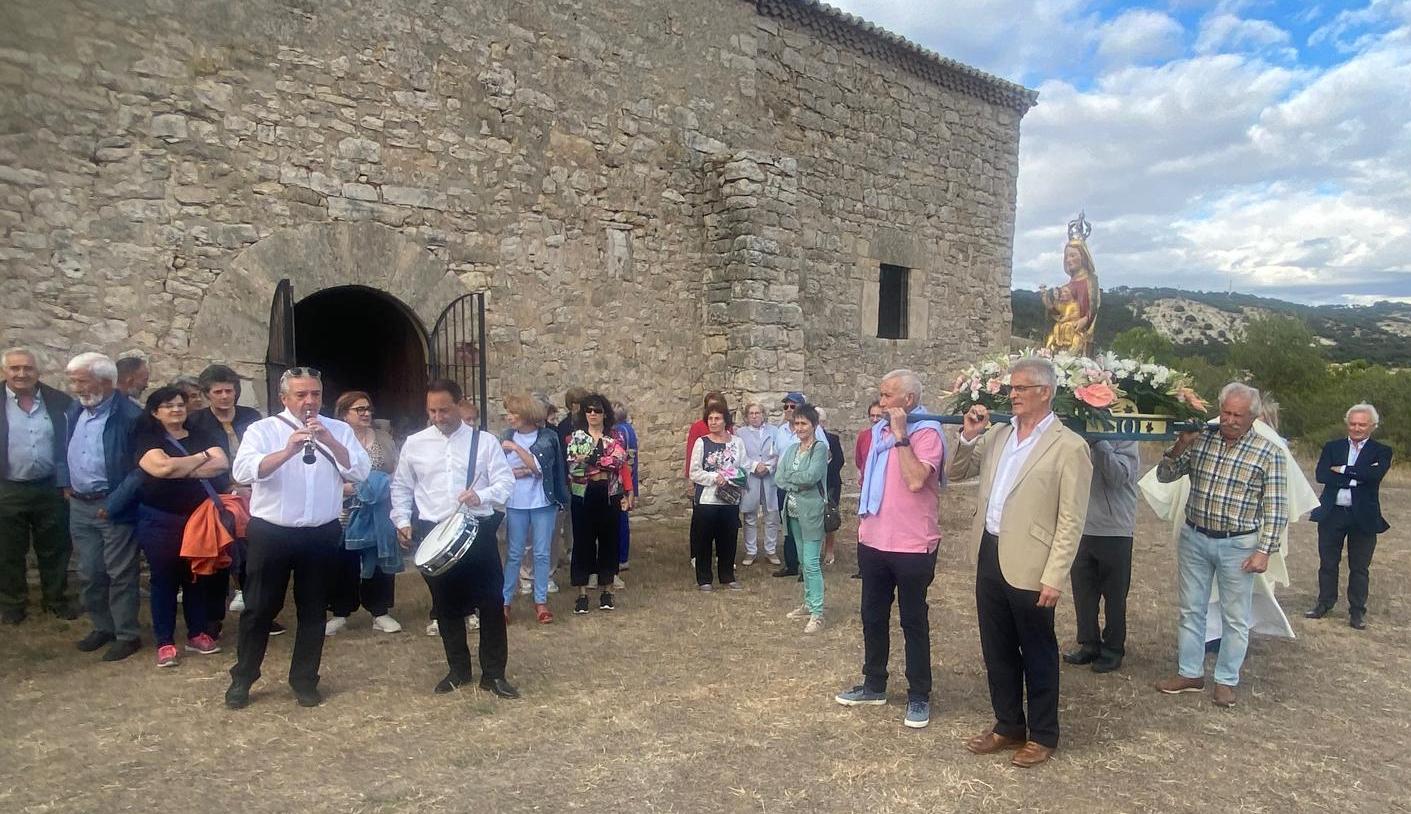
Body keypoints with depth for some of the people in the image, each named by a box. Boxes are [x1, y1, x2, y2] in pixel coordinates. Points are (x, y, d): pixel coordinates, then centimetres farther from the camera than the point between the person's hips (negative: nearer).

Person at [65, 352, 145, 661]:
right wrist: (66, 483, 11)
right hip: (79, 506, 7)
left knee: (120, 574, 2)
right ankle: (102, 627, 31)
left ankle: (127, 635, 14)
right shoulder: (74, 410, 7)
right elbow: (67, 450, 23)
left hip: (114, 508, -7)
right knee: (89, 573, 15)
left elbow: (141, 468, -16)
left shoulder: (131, 416, -16)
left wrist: (113, 504, -17)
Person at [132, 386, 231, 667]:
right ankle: (165, 643, 13)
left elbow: (222, 464, -8)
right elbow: (162, 467, -22)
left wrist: (181, 470, -14)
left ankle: (198, 634, 22)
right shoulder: (147, 439, -2)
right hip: (161, 523, -3)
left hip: (199, 520, 3)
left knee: (197, 578, 10)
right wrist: (202, 458, -8)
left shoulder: (201, 436, 8)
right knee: (164, 580, 4)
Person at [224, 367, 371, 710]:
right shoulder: (262, 430, -1)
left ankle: (304, 680, 26)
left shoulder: (339, 430, 5)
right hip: (271, 532, -2)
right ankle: (242, 679, 27)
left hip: (322, 534, 2)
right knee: (259, 609, 8)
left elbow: (361, 472, -7)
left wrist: (329, 442, -19)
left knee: (313, 609, 11)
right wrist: (287, 450, -30)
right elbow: (243, 471, -17)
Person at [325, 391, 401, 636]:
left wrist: (387, 486, -7)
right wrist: (350, 488, -20)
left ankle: (380, 612, 18)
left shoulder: (383, 438, 9)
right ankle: (340, 613, 20)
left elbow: (397, 472, 12)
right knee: (345, 564, 5)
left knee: (379, 560, 8)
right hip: (346, 515, -3)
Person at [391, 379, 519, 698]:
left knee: (491, 602, 0)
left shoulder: (484, 441, -1)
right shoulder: (414, 443, 6)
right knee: (445, 604, 12)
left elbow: (506, 481, -4)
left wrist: (481, 495, -22)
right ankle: (458, 670, 29)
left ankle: (493, 673, 14)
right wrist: (402, 521, 2)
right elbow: (401, 487, 14)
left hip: (477, 531, -2)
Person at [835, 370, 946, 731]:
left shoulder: (927, 433, -13)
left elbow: (915, 481, -28)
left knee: (913, 622, 6)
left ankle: (919, 696, 20)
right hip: (873, 542, 7)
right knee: (873, 617, 16)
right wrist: (863, 521, 18)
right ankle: (874, 684, 31)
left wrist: (901, 435, -23)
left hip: (911, 546, -7)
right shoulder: (880, 430, 9)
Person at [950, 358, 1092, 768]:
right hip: (989, 555, 6)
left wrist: (1054, 578, -16)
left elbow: (1071, 521, -13)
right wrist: (968, 436, 0)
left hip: (1028, 565, -6)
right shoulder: (997, 434, 8)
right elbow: (958, 473, 17)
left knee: (1037, 654, 12)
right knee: (997, 649, 18)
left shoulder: (1069, 446, -11)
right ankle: (1008, 725, 35)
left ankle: (1042, 735, 30)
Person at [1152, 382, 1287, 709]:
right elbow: (1164, 476, 4)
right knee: (1191, 609, 12)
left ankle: (1226, 680, 22)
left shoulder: (1268, 452, -8)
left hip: (1238, 545, -3)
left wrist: (1264, 551, -12)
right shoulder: (1200, 439, -1)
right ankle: (1190, 673, 24)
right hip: (1194, 538, 3)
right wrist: (1179, 447, -13)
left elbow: (1275, 508, -7)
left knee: (1235, 617, 9)